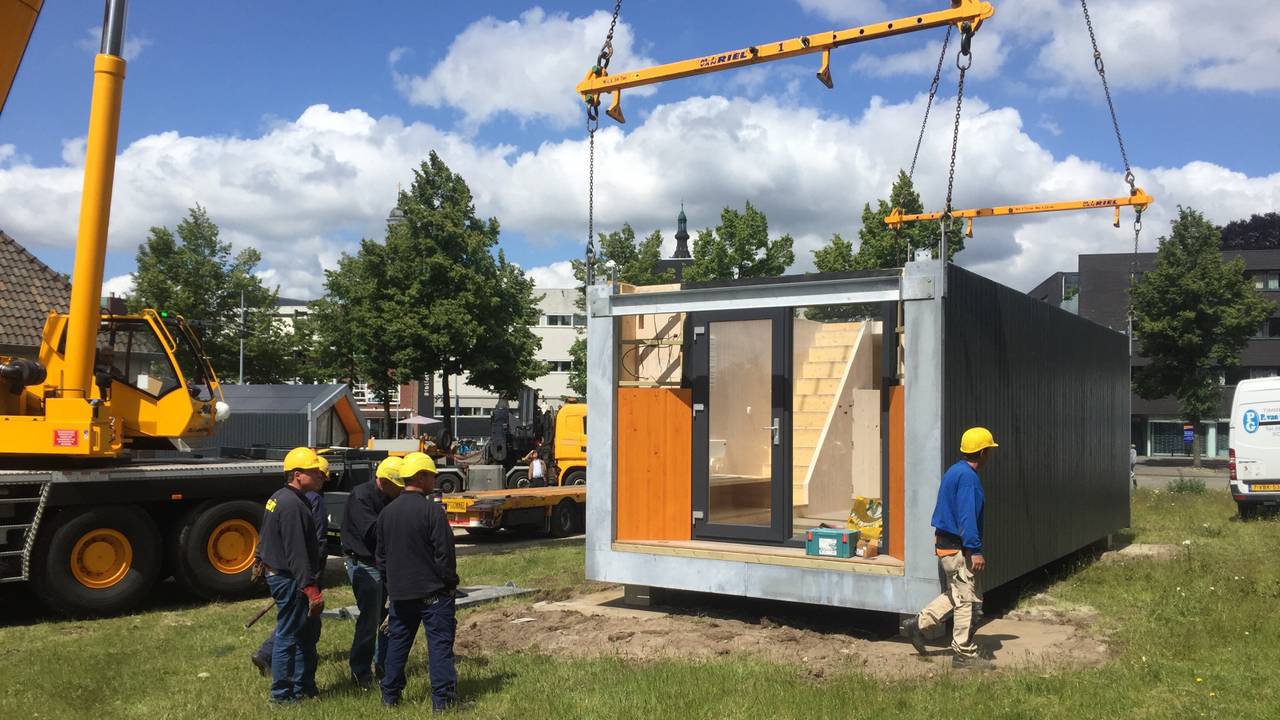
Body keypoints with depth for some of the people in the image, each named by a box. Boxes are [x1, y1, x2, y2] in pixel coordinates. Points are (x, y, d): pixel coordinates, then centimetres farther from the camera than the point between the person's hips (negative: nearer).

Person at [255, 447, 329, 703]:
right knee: (288, 635, 0)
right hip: (290, 579, -11)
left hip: (278, 574, 11)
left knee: (309, 631, 17)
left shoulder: (279, 498, 11)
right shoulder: (292, 505, -23)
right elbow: (297, 554, -26)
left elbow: (266, 540, 21)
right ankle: (282, 693, 11)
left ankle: (304, 686, 26)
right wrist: (312, 590, -25)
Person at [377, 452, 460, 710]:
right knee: (440, 644, -1)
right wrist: (451, 582, -1)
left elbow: (381, 555, 14)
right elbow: (445, 553, -14)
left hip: (400, 592, 6)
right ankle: (443, 698, -1)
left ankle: (390, 695, 23)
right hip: (433, 592, -6)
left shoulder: (387, 512, 6)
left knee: (397, 643, 16)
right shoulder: (431, 510, -15)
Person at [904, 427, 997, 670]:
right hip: (956, 547, -10)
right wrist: (975, 551, -25)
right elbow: (966, 516, -24)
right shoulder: (968, 476, -18)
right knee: (966, 599, -1)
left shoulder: (954, 471, 13)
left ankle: (918, 624, 19)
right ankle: (965, 654, 6)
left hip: (944, 542, 10)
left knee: (955, 595, 19)